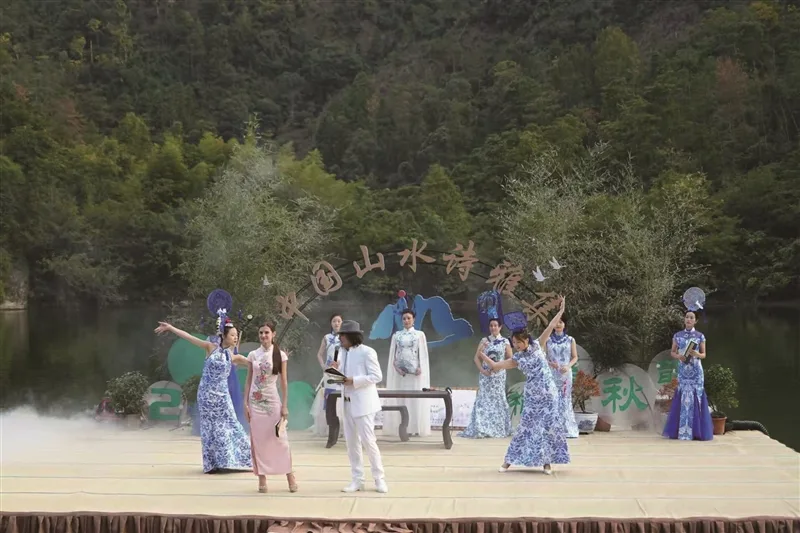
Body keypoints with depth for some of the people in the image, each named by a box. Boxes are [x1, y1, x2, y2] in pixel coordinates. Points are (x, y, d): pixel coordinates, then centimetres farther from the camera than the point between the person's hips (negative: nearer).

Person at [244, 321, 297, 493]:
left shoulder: (280, 355, -1)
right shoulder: (253, 355, 4)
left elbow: (284, 381, 0)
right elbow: (248, 380, 6)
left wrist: (285, 405, -4)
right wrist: (246, 403, -1)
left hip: (272, 401, -2)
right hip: (255, 401, 2)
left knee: (280, 439, -1)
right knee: (258, 440, 3)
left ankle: (290, 476, 6)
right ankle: (262, 478, 7)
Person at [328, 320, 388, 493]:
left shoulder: (367, 352, -11)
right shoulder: (344, 353, 11)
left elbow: (377, 376, -14)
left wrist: (353, 380, -20)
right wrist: (337, 370, -5)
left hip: (363, 403, -7)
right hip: (348, 403, 7)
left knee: (368, 441, -5)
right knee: (351, 442, 7)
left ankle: (379, 478, 7)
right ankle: (357, 480, 14)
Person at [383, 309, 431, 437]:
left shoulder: (420, 334, 5)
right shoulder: (396, 335, 9)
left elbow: (423, 354, 2)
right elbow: (392, 354, 7)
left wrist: (421, 368, -12)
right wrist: (396, 367, -9)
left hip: (415, 372, -2)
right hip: (400, 371, 2)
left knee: (415, 399, -4)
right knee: (400, 399, -1)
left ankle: (415, 428, -3)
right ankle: (401, 428, 0)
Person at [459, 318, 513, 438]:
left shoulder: (505, 342, 2)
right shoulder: (484, 341, 4)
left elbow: (510, 359, 4)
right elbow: (477, 357, 3)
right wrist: (482, 370, -10)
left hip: (499, 375, 0)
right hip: (485, 375, 1)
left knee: (498, 400, 2)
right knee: (484, 399, -3)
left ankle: (498, 429, 9)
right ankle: (481, 429, -2)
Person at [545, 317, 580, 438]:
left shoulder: (570, 340, 7)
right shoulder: (548, 340, 7)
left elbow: (575, 357, 7)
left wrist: (568, 366, -11)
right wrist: (550, 363, -13)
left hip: (565, 374, 0)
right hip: (551, 374, 0)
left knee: (565, 400, -2)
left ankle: (567, 429, 1)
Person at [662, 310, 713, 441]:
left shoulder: (700, 336, 2)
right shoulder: (677, 335, 6)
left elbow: (704, 354, 5)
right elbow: (672, 352, 10)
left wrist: (696, 354, -16)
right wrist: (679, 356, -11)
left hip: (696, 370, -1)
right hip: (683, 370, 1)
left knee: (695, 396, -5)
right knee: (683, 397, -2)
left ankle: (696, 431, 0)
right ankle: (682, 431, 3)